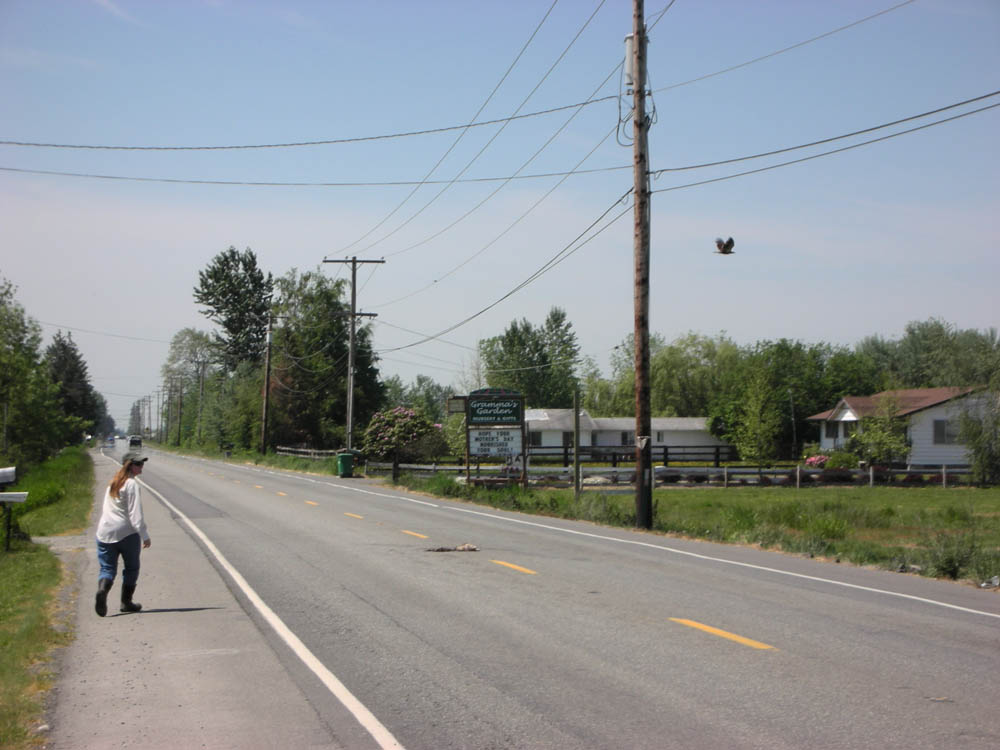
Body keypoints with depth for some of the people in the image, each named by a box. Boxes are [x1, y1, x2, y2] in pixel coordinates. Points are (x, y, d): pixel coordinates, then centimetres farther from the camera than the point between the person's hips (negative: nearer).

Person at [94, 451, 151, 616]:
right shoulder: (131, 483, -9)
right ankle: (126, 602, 13)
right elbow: (135, 512, -16)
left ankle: (102, 589, -25)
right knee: (131, 567, 12)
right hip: (126, 533, -6)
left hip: (105, 532, 6)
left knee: (107, 568, 4)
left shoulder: (113, 483, 16)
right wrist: (144, 535, -17)